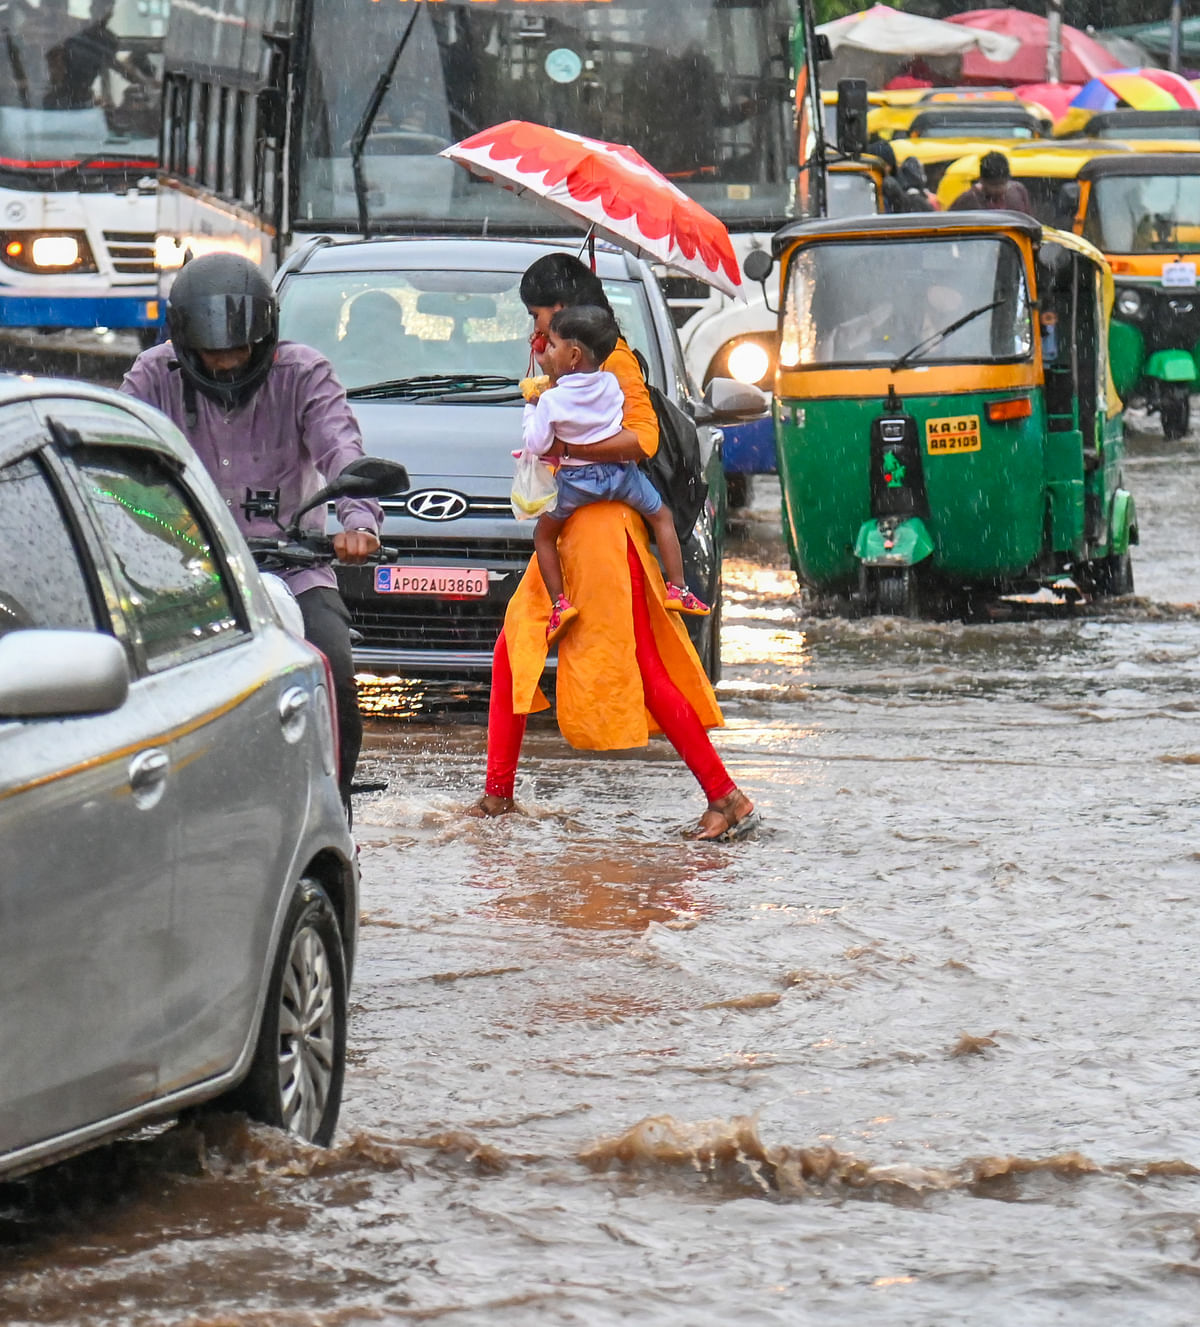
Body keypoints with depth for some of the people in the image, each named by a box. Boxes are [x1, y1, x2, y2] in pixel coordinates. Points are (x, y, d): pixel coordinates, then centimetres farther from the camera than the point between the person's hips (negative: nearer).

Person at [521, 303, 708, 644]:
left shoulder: (551, 400, -12)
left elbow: (536, 446, -10)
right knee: (661, 515, 19)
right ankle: (677, 588, 10)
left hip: (575, 482, -2)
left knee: (543, 533, 16)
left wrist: (532, 408, 6)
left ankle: (559, 603, 3)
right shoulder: (611, 385, 0)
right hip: (620, 472, 3)